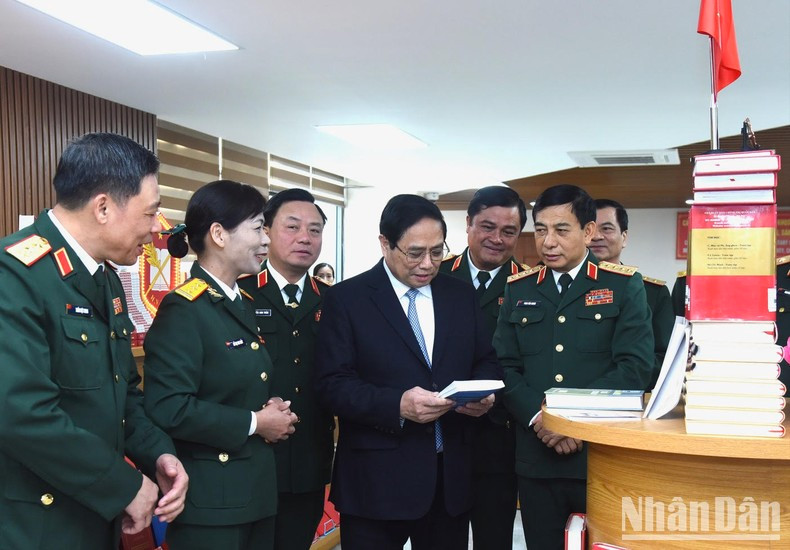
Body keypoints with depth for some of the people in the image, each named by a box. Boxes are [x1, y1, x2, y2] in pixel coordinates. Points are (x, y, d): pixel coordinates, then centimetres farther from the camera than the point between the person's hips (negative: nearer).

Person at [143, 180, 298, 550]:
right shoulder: (183, 309, -16)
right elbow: (168, 408, -25)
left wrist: (272, 408, 1)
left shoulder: (244, 304, 11)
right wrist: (253, 423, -17)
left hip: (257, 491, 8)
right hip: (209, 502, -8)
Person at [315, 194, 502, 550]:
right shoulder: (346, 299, -5)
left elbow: (486, 361, 15)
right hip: (377, 479, -4)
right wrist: (396, 404, -25)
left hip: (450, 474, 4)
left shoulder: (462, 295, 9)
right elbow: (331, 383, -11)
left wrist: (483, 392, -8)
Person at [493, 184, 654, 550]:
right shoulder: (518, 289, 10)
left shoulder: (624, 285, 1)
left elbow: (635, 366, -8)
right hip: (536, 457, 3)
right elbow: (505, 366, 5)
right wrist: (539, 419, -12)